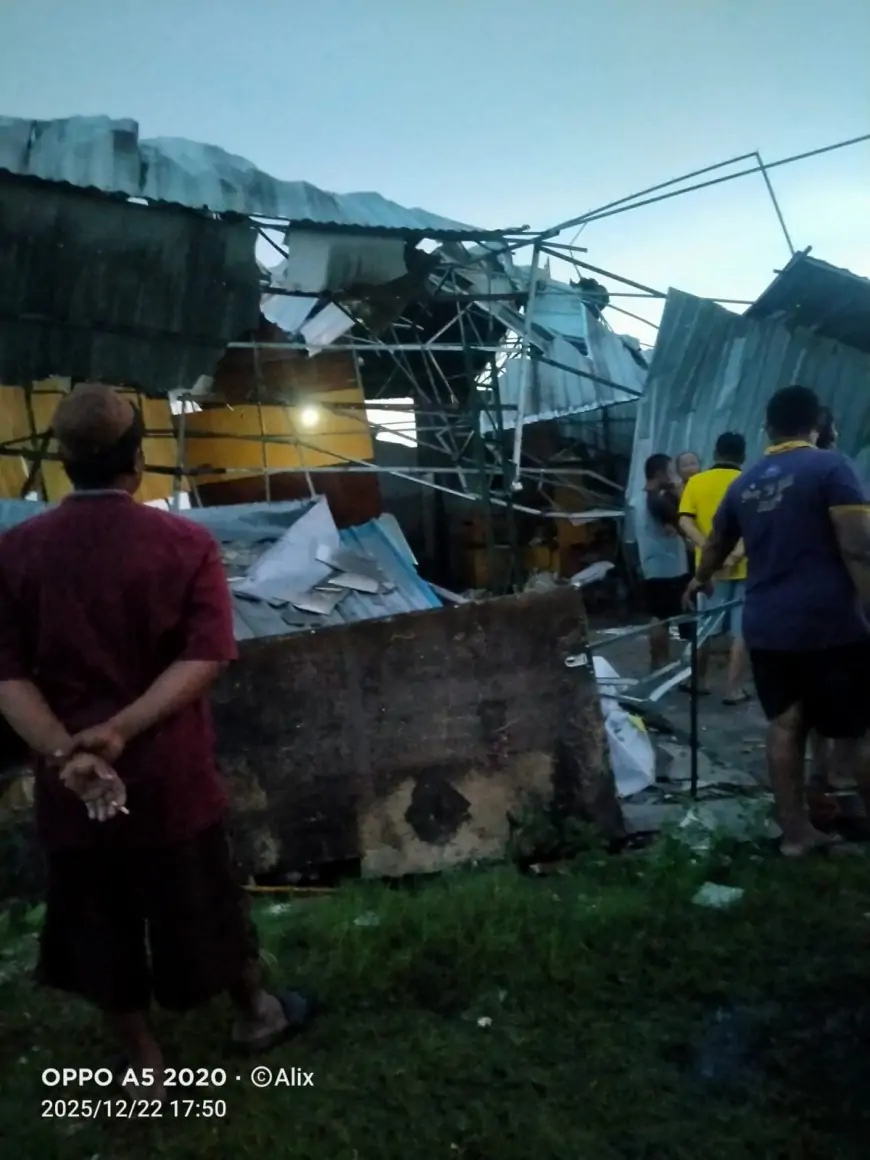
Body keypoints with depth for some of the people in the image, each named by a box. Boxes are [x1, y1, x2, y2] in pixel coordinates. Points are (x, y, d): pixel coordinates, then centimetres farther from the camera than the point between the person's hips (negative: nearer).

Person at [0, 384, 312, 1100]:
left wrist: (64, 750, -20)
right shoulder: (186, 543, -11)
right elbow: (206, 656, -20)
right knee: (205, 903, 20)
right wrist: (120, 730, -24)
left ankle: (143, 1063, 37)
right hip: (170, 772, -1)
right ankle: (255, 1013, 43)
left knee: (101, 924, 19)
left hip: (70, 782, 2)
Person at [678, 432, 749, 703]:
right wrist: (739, 551, -22)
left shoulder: (696, 482, 4)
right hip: (742, 567, -2)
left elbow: (685, 521, -8)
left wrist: (708, 549, -15)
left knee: (704, 627, 16)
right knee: (741, 631, 4)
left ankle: (699, 681, 26)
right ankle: (733, 689, 5)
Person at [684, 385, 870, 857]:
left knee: (785, 726, 12)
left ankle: (794, 832, 19)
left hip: (766, 626, 6)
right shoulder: (830, 466, -7)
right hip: (830, 623, -5)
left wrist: (701, 580, 45)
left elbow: (716, 545, 27)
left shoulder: (744, 483, 12)